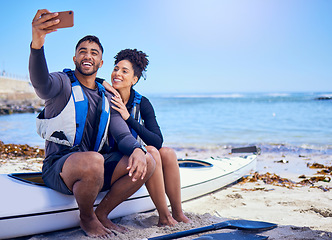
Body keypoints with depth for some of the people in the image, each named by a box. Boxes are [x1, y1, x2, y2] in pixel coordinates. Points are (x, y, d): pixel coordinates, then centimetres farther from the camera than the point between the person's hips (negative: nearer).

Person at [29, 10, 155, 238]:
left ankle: (102, 213, 1)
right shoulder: (62, 83, -1)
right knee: (92, 161, -39)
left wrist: (137, 149, -20)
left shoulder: (107, 98, 16)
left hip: (96, 165, 5)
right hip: (59, 168, -5)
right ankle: (86, 218, -6)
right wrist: (37, 43, -48)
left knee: (148, 162, -14)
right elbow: (40, 82, -27)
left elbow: (123, 135, 5)